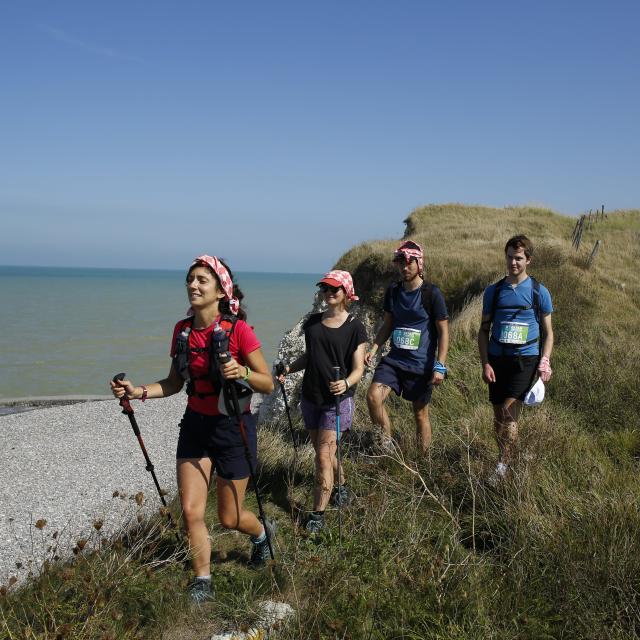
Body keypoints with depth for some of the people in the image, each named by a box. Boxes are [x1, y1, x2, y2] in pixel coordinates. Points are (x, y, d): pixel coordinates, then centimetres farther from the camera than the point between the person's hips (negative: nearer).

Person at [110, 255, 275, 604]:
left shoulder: (238, 329, -17)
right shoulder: (182, 330, 0)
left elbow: (268, 384, -12)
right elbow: (174, 383, 10)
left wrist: (243, 372, -31)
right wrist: (139, 391, -6)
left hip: (232, 427, -4)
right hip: (194, 425, 4)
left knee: (229, 518, 8)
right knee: (191, 512, -1)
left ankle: (262, 531, 43)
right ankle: (202, 582, 20)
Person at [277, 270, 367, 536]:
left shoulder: (355, 327, -7)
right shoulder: (313, 322, 8)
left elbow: (358, 368, -9)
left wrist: (346, 383, -30)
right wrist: (288, 368, -1)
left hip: (338, 400, -5)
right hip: (311, 397, 6)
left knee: (323, 456, -8)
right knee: (323, 451, 16)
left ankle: (317, 515, -2)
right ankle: (342, 488, 40)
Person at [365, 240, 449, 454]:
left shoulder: (432, 293, -9)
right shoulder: (393, 291, 5)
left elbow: (443, 331, -7)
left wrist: (440, 366, -14)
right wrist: (373, 349, 2)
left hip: (421, 364, -4)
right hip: (394, 359, 4)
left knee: (421, 413, 8)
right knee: (373, 396, -19)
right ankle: (387, 440, 2)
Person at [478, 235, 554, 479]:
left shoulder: (539, 291, 1)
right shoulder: (493, 291, 7)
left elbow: (547, 332, 6)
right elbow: (484, 330, 10)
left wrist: (544, 362, -7)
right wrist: (485, 363, 0)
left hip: (525, 360, -3)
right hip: (498, 360, 3)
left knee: (509, 411, -15)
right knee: (499, 415, 8)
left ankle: (503, 463, -5)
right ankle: (505, 459, 25)